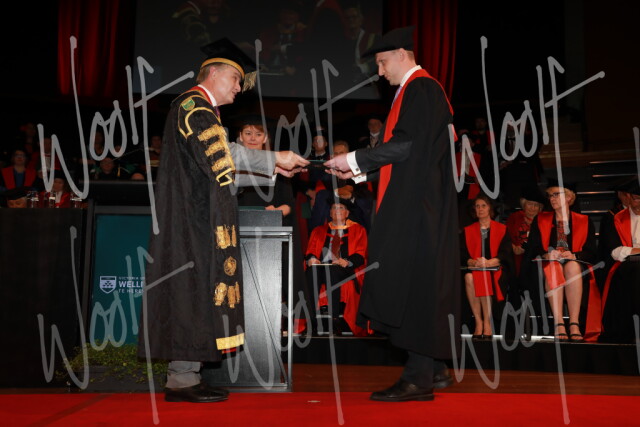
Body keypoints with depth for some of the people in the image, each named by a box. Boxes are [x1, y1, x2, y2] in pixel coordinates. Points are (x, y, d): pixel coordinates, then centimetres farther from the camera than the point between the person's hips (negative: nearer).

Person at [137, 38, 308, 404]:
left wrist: (274, 166, 10)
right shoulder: (191, 106, -9)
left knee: (198, 289, 7)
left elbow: (220, 162, 18)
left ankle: (186, 376, 11)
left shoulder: (204, 111, 22)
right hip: (190, 216, -10)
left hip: (201, 218, 10)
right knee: (192, 288, -8)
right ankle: (181, 379, -3)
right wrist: (273, 160, -18)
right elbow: (221, 153, -22)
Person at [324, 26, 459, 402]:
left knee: (413, 284, -10)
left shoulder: (421, 89, -10)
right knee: (418, 286, 11)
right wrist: (359, 169, 16)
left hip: (418, 207, -10)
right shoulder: (415, 90, 21)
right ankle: (434, 368, 18)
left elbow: (408, 144, -19)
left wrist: (355, 159, -13)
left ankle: (419, 378, -6)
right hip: (413, 207, 10)